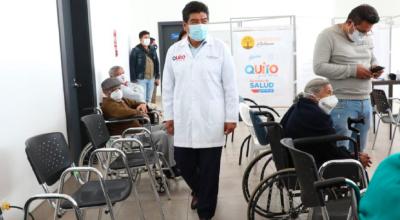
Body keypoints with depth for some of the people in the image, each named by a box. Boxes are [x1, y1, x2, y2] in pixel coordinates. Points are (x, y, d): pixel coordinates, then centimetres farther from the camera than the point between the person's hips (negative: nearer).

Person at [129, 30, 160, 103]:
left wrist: (157, 77, 11)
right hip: (141, 79, -6)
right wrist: (133, 80, -15)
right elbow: (132, 66, -10)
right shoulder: (135, 51, -7)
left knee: (149, 99, 14)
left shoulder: (153, 51, 12)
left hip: (151, 79, 6)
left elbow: (156, 64, 15)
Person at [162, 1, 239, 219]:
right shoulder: (174, 51, 6)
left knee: (209, 170, 4)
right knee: (183, 164, 10)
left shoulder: (220, 49, -1)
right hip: (183, 121, 3)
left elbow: (230, 86, -1)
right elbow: (168, 87, 9)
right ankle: (199, 191, 41)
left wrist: (231, 117, -4)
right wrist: (168, 116, 7)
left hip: (211, 121, -2)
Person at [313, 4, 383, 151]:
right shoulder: (329, 35, -8)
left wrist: (375, 68, 2)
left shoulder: (367, 38, 14)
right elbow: (319, 67, -17)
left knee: (359, 150, 11)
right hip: (342, 103, -7)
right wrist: (353, 71, -19)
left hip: (365, 102, 7)